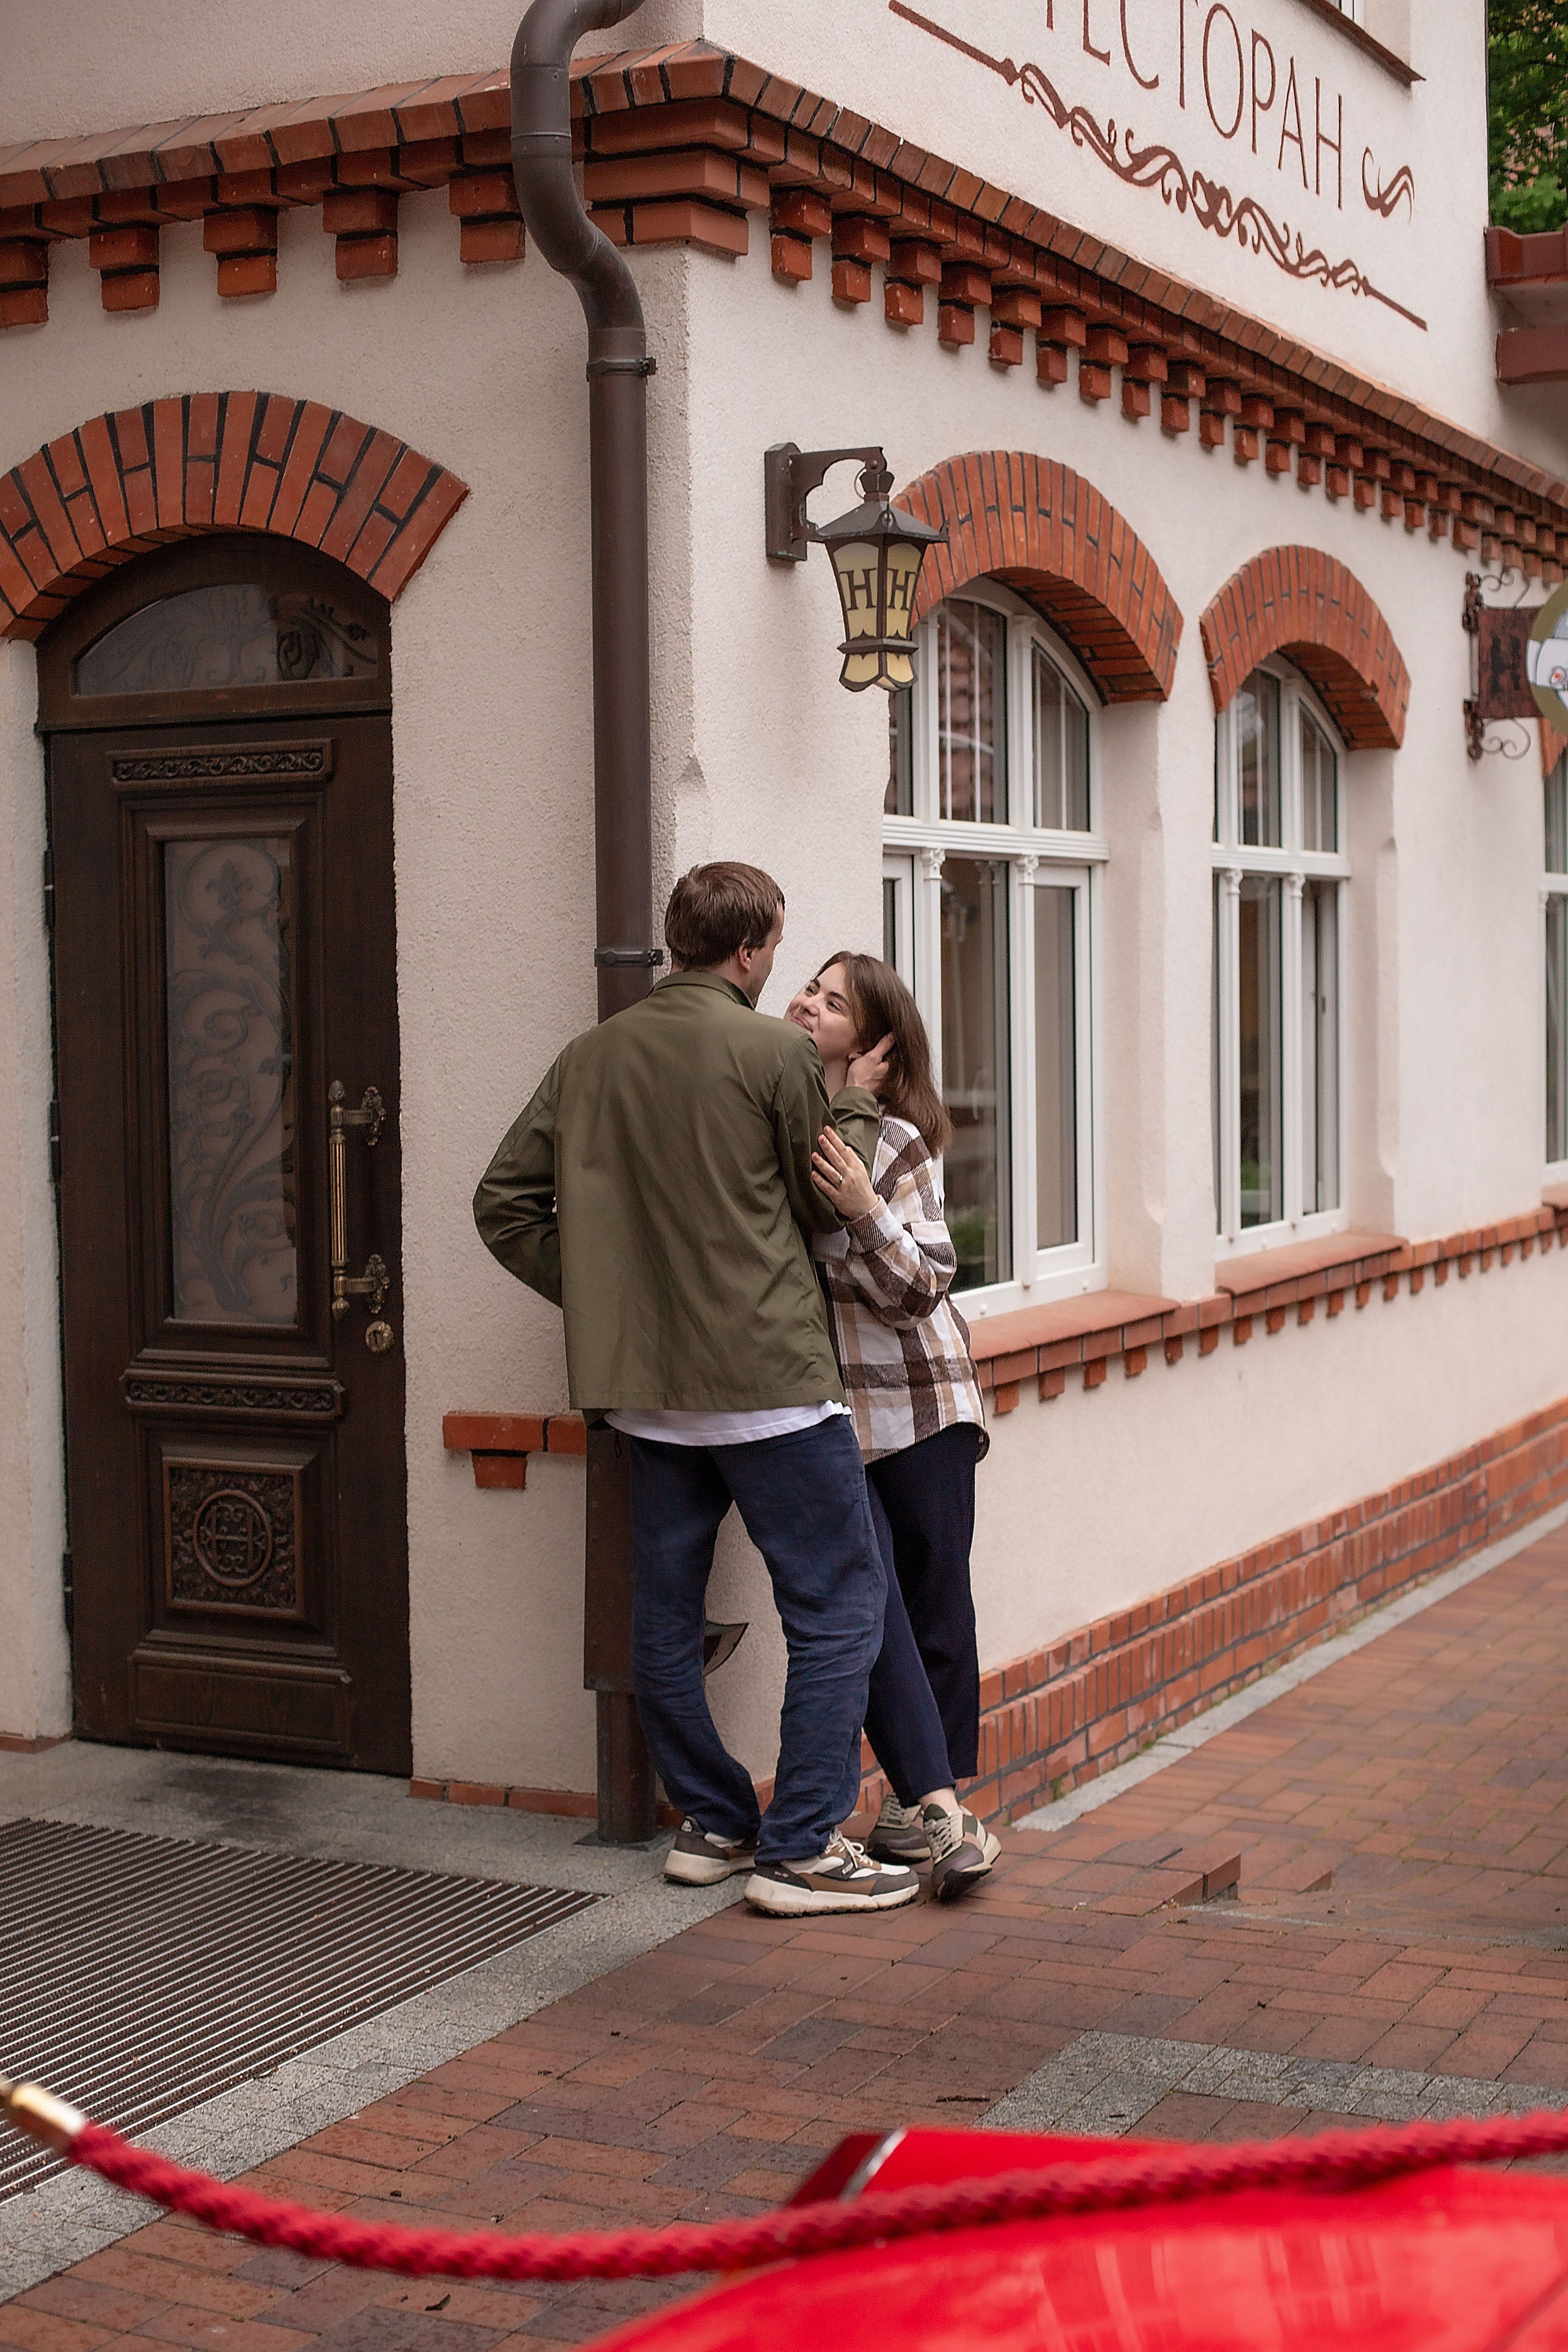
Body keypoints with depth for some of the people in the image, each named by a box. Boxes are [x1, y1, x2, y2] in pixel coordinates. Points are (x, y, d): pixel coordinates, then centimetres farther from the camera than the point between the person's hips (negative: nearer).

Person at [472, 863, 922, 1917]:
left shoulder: (590, 1059, 6)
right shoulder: (779, 1054, -9)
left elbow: (505, 1204, 7)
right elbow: (830, 1207, 1)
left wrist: (597, 1293, 12)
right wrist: (856, 1106, 15)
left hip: (646, 1386, 6)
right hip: (769, 1376, -6)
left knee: (667, 1614, 14)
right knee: (841, 1604, 2)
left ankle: (713, 1821, 24)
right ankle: (802, 1848, 2)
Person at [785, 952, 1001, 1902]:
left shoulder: (897, 1143, -6)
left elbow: (922, 1285, -11)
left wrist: (866, 1212, -26)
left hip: (918, 1398, -1)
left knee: (936, 1603, 3)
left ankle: (926, 1800, 16)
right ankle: (938, 1804, -6)